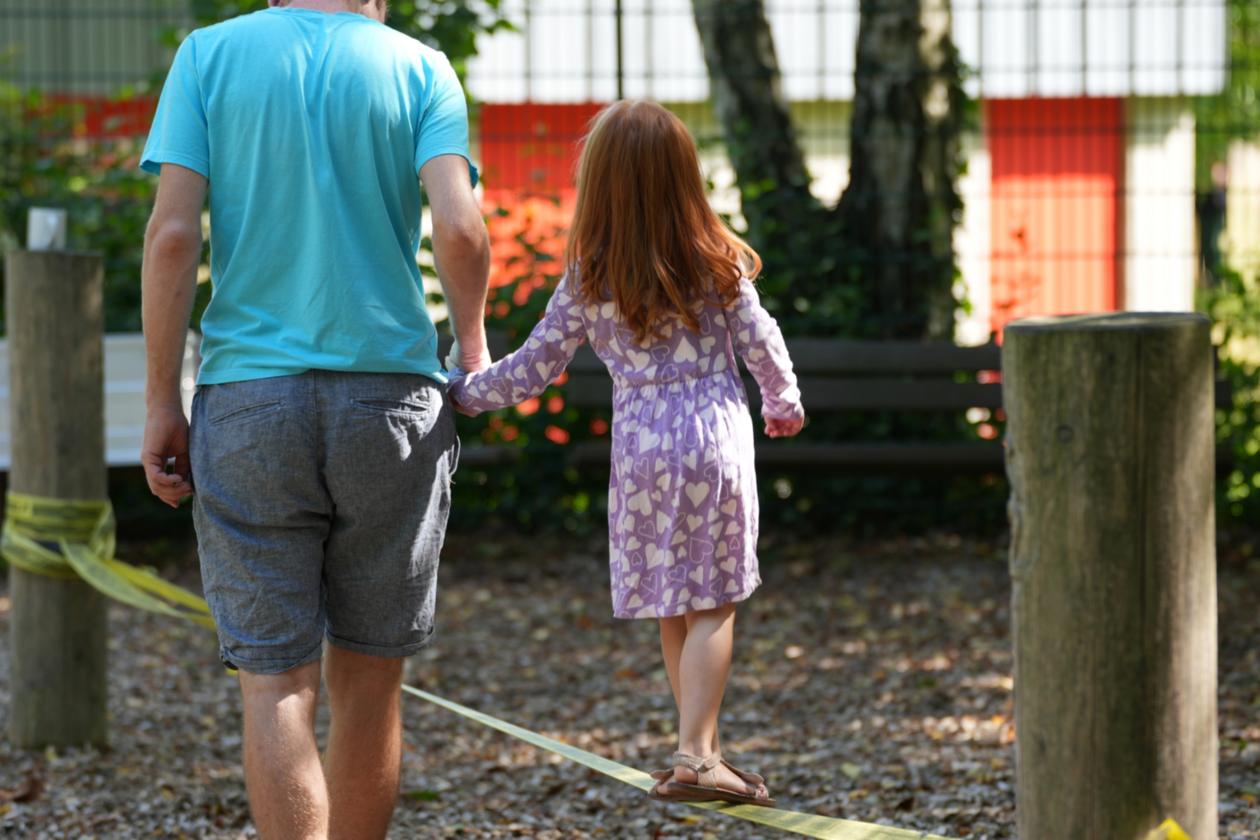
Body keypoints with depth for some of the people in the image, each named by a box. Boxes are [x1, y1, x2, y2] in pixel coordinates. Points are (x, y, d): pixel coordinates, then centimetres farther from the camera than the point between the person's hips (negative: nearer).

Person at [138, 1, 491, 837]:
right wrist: (473, 348, 8)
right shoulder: (419, 69, 3)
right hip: (389, 393, 0)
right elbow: (460, 231, -10)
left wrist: (162, 403, -1)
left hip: (248, 400, 0)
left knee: (277, 683, -1)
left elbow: (173, 234, -5)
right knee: (368, 682, 11)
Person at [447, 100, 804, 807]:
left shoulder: (587, 279, -5)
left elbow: (532, 369, -1)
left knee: (674, 610, 13)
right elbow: (761, 343, 5)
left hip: (640, 446, 1)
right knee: (711, 605, 1)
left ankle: (704, 754, 21)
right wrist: (785, 403, 24)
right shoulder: (718, 263, -5)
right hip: (716, 436, -1)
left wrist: (462, 392, 14)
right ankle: (696, 756, -8)